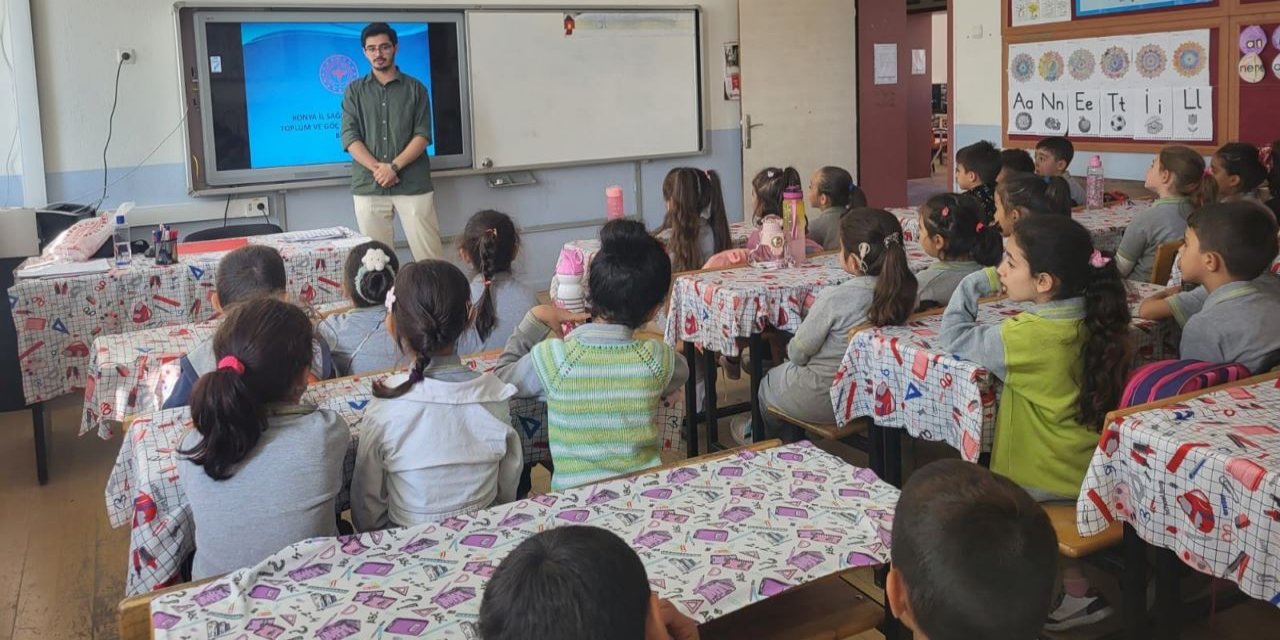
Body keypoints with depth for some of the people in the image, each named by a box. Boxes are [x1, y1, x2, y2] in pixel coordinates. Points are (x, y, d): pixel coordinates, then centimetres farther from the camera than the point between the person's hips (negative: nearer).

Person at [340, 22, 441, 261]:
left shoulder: (415, 88, 9)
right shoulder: (354, 91, 12)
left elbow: (422, 135, 0)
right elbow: (349, 137, 3)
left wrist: (394, 166, -13)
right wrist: (377, 168, -13)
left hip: (413, 185, -1)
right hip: (368, 186, 1)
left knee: (429, 256, -5)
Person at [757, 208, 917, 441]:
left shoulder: (835, 298, -30)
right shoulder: (903, 292, -12)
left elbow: (798, 353, -18)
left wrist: (791, 349, 5)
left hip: (823, 401, -6)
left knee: (767, 385, 26)